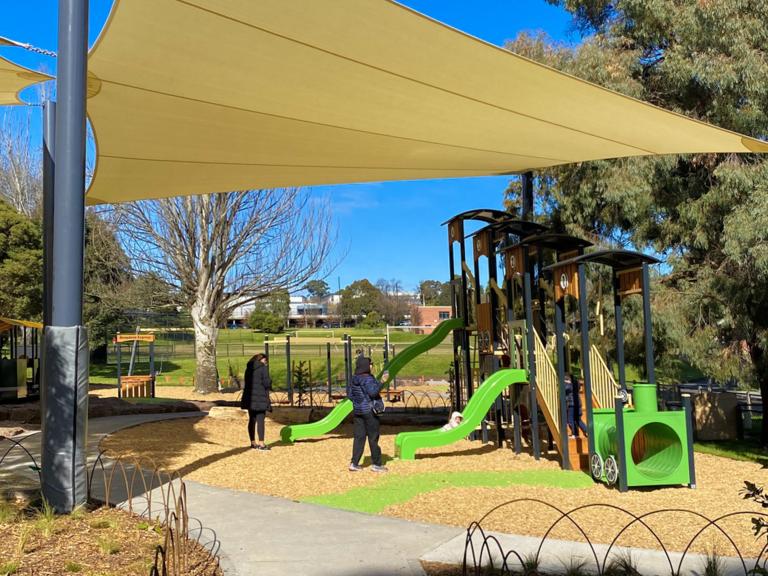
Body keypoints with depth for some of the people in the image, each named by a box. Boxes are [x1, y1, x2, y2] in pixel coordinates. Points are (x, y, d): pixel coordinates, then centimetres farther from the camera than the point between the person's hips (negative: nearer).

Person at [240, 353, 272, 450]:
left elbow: (245, 383, 15)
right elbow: (267, 383, -13)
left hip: (250, 398, 6)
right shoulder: (263, 368, -7)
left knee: (252, 420, 11)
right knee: (260, 420, -5)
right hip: (260, 398, -6)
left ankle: (253, 442, 17)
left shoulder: (248, 369, 13)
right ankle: (261, 444, -7)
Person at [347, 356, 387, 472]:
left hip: (357, 410, 7)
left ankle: (354, 463, 8)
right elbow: (373, 392, -28)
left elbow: (349, 394, 14)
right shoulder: (367, 379, -16)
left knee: (359, 437, 10)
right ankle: (376, 464, 9)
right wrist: (382, 382, -21)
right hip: (369, 411, -7)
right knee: (373, 438, 2)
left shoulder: (354, 379, 8)